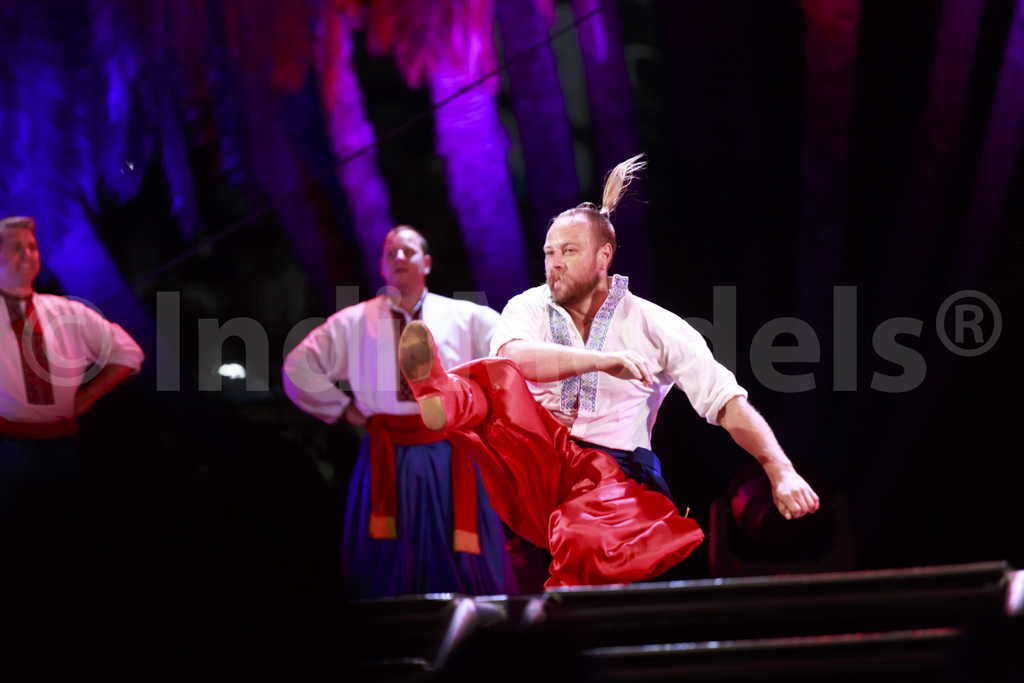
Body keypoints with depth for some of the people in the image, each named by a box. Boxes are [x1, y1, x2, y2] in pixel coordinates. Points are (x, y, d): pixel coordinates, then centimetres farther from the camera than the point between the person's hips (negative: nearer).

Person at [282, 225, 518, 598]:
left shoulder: (465, 318, 8)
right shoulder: (353, 323, 10)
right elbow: (299, 369, 13)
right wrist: (344, 409, 7)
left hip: (450, 459, 0)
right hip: (387, 462, 0)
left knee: (464, 564, -3)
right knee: (388, 567, -1)